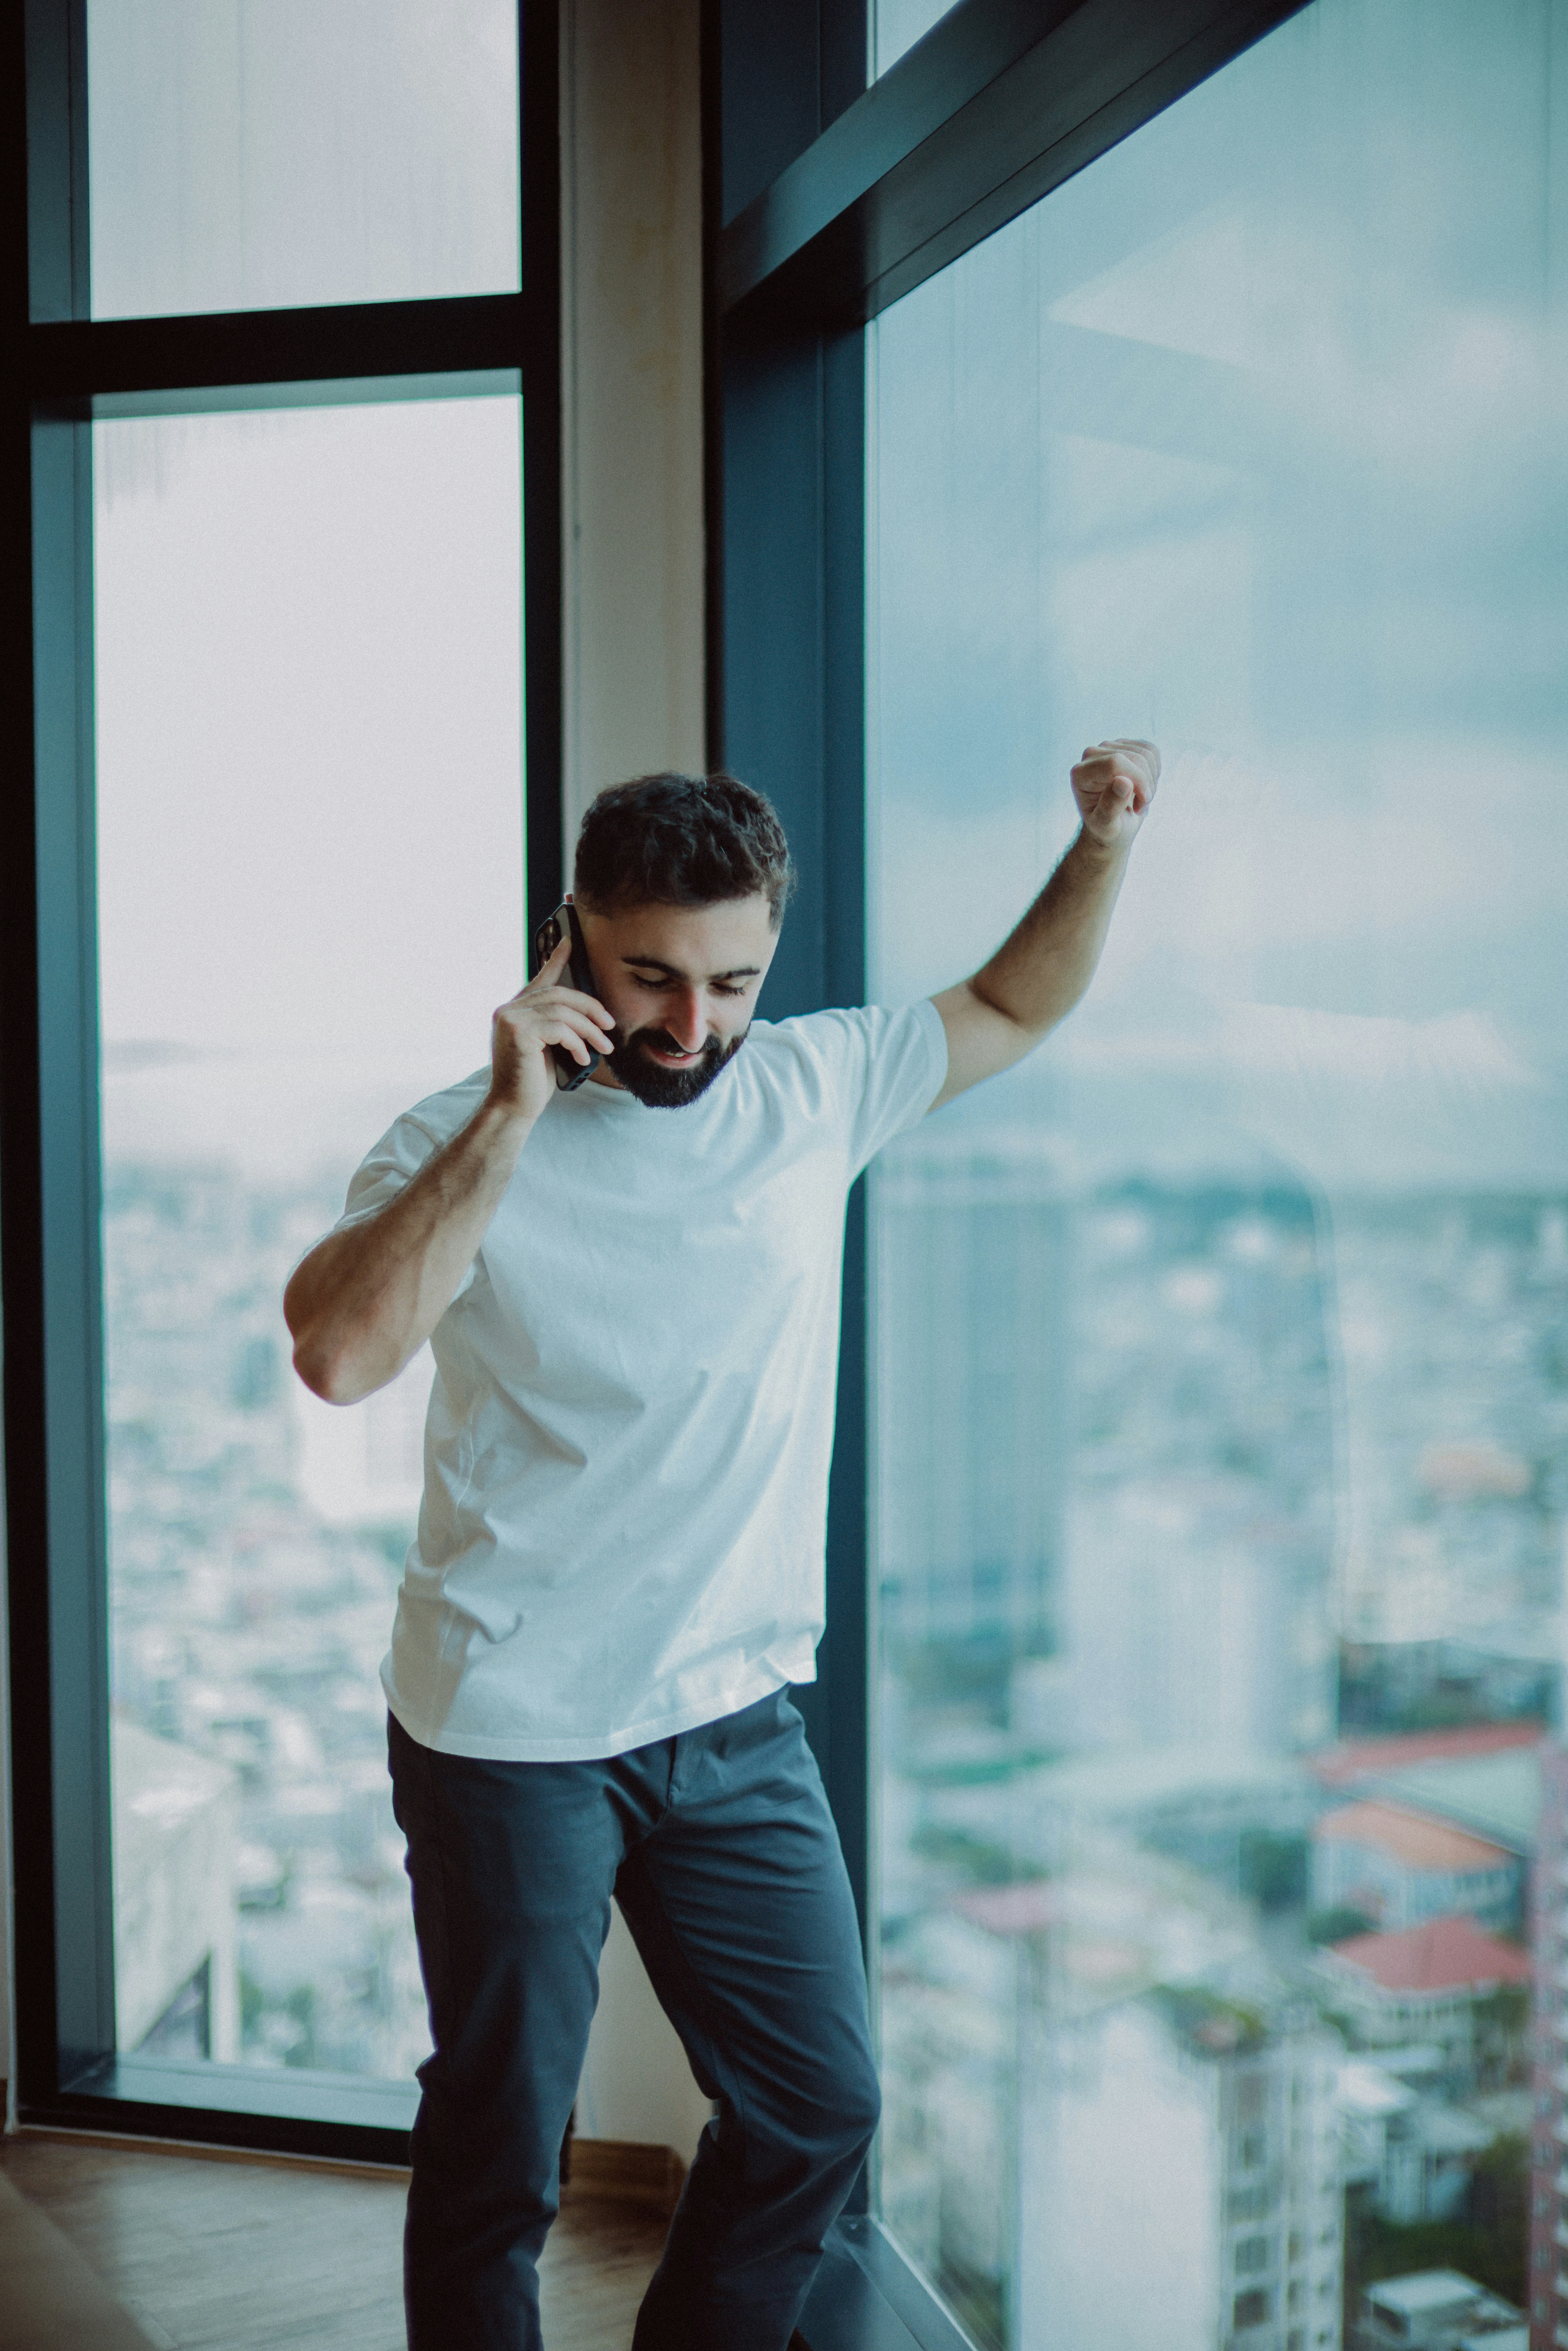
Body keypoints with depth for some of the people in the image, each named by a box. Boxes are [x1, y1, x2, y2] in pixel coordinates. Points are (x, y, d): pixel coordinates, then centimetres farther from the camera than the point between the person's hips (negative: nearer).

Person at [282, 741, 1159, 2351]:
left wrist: (1102, 844, 1)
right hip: (513, 1737, -4)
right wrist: (510, 1120, -29)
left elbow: (1013, 1007, 16)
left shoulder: (815, 1087, 0)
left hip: (741, 1724, 4)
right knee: (496, 2158, 11)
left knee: (819, 2106, 15)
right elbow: (337, 1353, -27)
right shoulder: (470, 1142, -11)